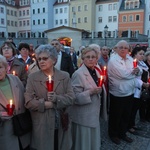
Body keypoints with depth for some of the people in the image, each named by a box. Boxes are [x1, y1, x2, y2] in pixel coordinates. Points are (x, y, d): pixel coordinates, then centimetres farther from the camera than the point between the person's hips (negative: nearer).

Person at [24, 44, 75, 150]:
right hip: (42, 126, -1)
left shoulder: (65, 76, 1)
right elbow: (29, 102, -9)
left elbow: (71, 98, -5)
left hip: (62, 124, 2)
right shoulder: (32, 78, -2)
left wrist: (56, 99, -21)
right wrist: (47, 104, -16)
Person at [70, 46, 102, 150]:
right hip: (83, 117, -7)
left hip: (94, 114, 7)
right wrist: (90, 92, -26)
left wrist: (99, 90, 5)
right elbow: (74, 97, -20)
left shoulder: (96, 72, 7)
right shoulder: (78, 74, -18)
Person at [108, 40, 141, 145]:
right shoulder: (113, 60, -16)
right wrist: (133, 72, -6)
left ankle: (122, 133, 39)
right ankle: (113, 134, 32)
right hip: (117, 94, -6)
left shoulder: (130, 59, 7)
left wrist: (137, 70, -16)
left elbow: (138, 72, 8)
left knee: (126, 115, 19)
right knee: (115, 116, 11)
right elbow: (123, 74, -25)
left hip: (129, 93, 7)